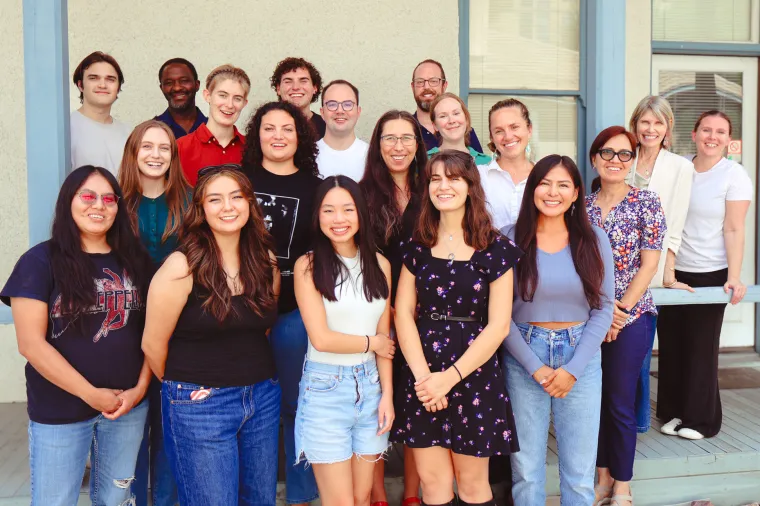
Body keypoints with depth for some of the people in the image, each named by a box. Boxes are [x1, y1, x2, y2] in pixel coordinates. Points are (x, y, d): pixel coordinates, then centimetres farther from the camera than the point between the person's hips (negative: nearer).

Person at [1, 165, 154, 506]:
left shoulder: (135, 260, 5)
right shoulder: (41, 261, -7)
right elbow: (31, 343, -13)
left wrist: (141, 387, -6)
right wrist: (91, 394, -14)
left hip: (130, 405, 3)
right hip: (59, 411, -3)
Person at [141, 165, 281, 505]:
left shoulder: (265, 261, 2)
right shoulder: (182, 267, -15)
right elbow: (153, 344, -8)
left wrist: (252, 379, 16)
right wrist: (183, 388, 6)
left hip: (263, 399, 6)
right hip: (199, 404, -5)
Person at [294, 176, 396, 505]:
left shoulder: (379, 264, 5)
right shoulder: (308, 266, -9)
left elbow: (385, 336, 6)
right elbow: (321, 338, -13)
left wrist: (387, 394, 2)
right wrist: (372, 343, -2)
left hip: (370, 385, 4)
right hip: (325, 389, -4)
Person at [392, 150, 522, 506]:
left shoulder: (495, 247, -5)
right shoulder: (418, 244, 4)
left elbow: (497, 326, -9)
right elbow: (403, 313, 0)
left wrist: (450, 377, -14)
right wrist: (422, 374, -12)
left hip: (474, 375, -2)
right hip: (422, 376, 3)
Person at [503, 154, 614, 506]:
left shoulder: (594, 239, 1)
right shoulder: (511, 239, -5)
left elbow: (603, 310, 1)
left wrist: (572, 369, -8)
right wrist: (535, 367, -10)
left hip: (581, 358, 2)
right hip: (523, 358, -1)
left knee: (579, 473, 8)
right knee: (526, 469, 8)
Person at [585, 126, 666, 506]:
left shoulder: (646, 203, -3)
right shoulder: (582, 205, 5)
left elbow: (648, 265, -7)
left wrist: (620, 311, -12)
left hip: (630, 318, -3)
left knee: (620, 403, 4)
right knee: (595, 399, 11)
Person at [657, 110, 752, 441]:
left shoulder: (734, 175, -5)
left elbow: (733, 230, -9)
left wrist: (734, 278, -18)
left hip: (710, 274, -3)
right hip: (672, 271, 3)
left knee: (701, 347, 5)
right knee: (671, 343, 7)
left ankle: (700, 418, 20)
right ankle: (673, 412, 23)